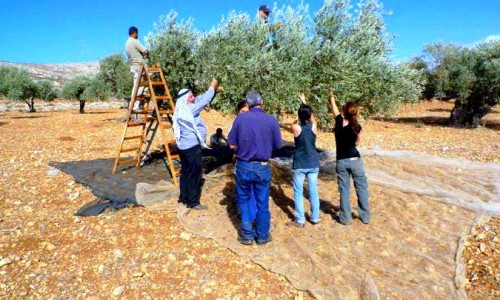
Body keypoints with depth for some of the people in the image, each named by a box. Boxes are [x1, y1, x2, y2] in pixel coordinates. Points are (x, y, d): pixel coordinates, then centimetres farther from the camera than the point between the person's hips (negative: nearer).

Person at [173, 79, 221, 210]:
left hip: (185, 146, 10)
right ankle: (193, 202, 6)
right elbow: (204, 101, -18)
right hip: (192, 147, -10)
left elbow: (201, 98, 13)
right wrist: (212, 86, -5)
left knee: (186, 172, 17)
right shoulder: (189, 110, -20)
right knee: (194, 174, -2)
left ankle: (184, 197, 27)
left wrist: (214, 90, 9)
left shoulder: (182, 109, 8)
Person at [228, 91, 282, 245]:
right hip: (262, 168, 0)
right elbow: (278, 145, 0)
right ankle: (262, 235, 28)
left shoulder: (240, 118, -8)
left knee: (244, 200, 18)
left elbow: (232, 144, -5)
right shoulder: (272, 120, -7)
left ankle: (247, 234, 24)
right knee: (262, 203, 14)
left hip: (243, 166, 0)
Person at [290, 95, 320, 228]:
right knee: (313, 191, 14)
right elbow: (312, 116, 17)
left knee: (298, 192, 8)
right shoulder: (314, 125, -7)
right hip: (313, 163, 3)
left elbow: (291, 128, 12)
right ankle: (315, 217, 26)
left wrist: (297, 120, 12)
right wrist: (305, 102, 27)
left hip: (300, 164, -3)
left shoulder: (296, 127, -15)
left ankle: (300, 220, 12)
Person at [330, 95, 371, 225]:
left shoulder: (339, 122, -8)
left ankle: (345, 218, 16)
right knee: (362, 188, 11)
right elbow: (357, 142, 5)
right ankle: (365, 217, 20)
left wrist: (332, 101, 33)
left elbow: (335, 111, 14)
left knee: (344, 190, 9)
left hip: (341, 161, 1)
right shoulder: (357, 127, -11)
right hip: (355, 160, -1)